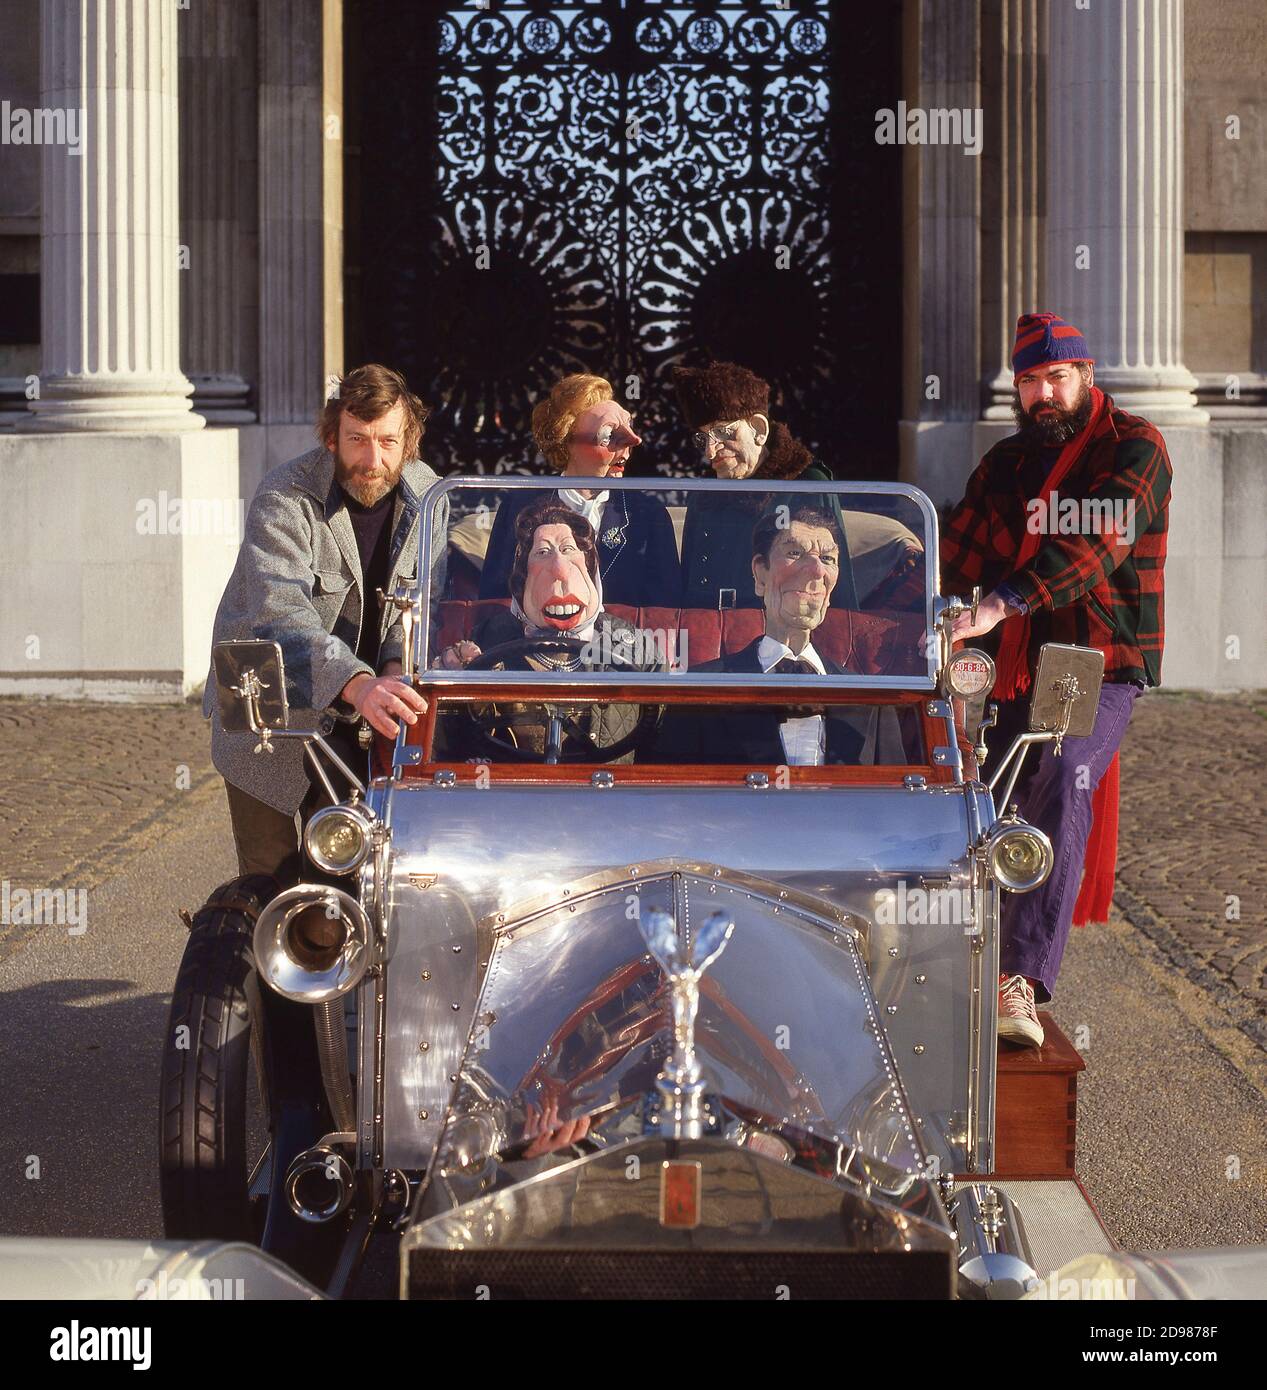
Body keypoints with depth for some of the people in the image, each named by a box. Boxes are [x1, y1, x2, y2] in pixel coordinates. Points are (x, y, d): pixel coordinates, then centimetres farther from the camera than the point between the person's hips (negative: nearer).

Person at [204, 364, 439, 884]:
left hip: (352, 720, 4)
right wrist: (357, 685, -52)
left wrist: (396, 669, -25)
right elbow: (280, 616, -36)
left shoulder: (425, 494, -5)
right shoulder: (284, 500, -23)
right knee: (272, 877, -2)